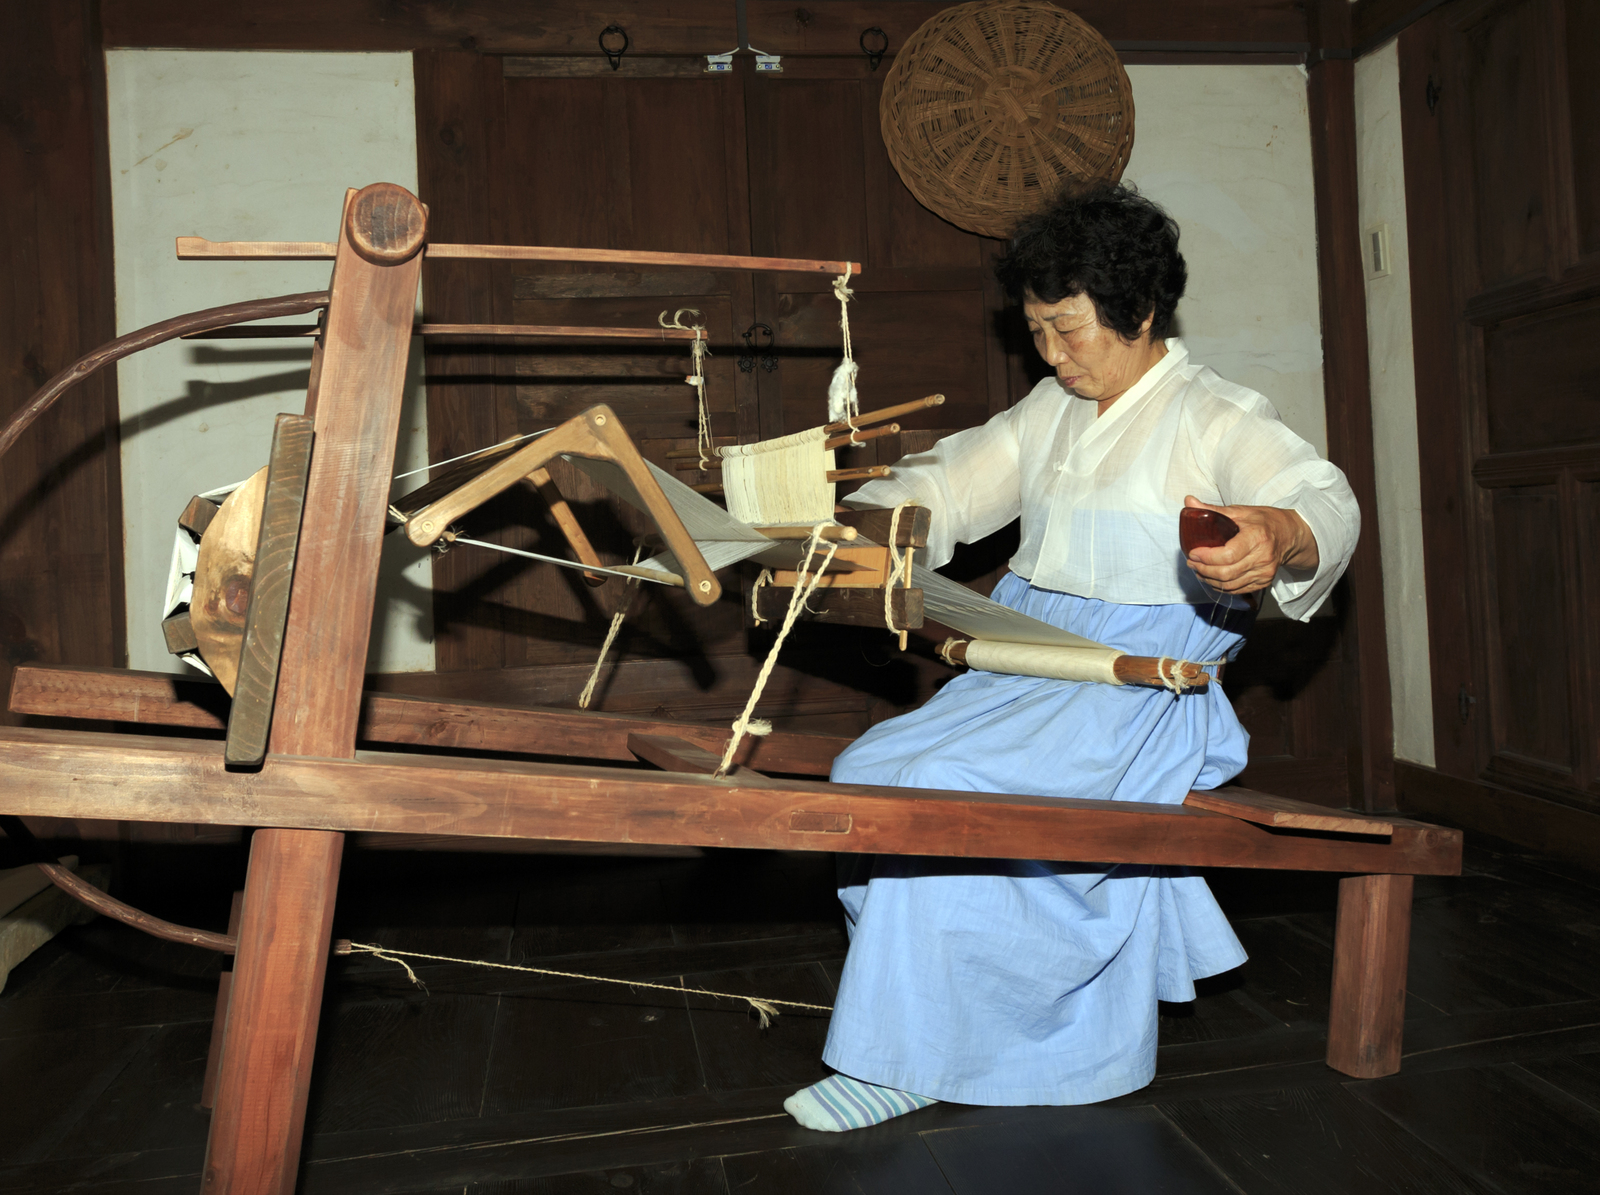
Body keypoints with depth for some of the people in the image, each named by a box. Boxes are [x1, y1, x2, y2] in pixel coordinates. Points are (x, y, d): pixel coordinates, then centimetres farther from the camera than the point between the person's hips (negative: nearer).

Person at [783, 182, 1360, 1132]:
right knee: (869, 768, -12)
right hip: (1025, 670, 8)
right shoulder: (1050, 413, 19)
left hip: (1134, 690, -7)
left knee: (937, 782, -27)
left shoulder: (1215, 415, -4)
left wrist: (1279, 537, -45)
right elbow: (948, 484, 18)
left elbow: (1329, 501, -20)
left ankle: (901, 1061, -9)